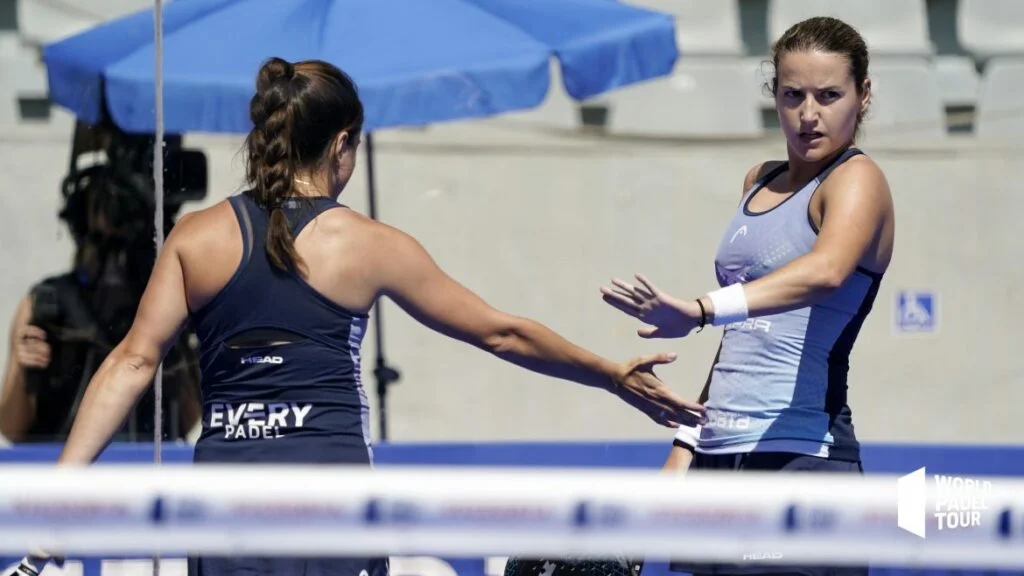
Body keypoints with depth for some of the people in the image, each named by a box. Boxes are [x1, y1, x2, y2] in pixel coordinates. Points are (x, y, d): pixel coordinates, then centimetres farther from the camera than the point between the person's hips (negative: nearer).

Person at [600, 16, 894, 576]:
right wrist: (687, 446, 18)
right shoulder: (760, 182, 19)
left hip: (800, 459, -7)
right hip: (719, 460, 7)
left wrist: (702, 310, -41)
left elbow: (826, 270, -28)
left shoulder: (856, 178, -5)